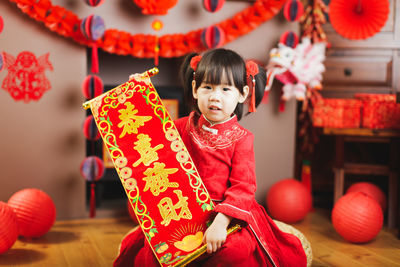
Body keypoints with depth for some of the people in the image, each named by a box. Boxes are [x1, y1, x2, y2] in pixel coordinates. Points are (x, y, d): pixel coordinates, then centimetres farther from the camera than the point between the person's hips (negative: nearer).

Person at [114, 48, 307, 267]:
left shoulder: (240, 138, -4)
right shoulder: (182, 127, 5)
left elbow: (243, 187, -11)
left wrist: (220, 222, -26)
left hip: (227, 213, -2)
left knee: (236, 250, -29)